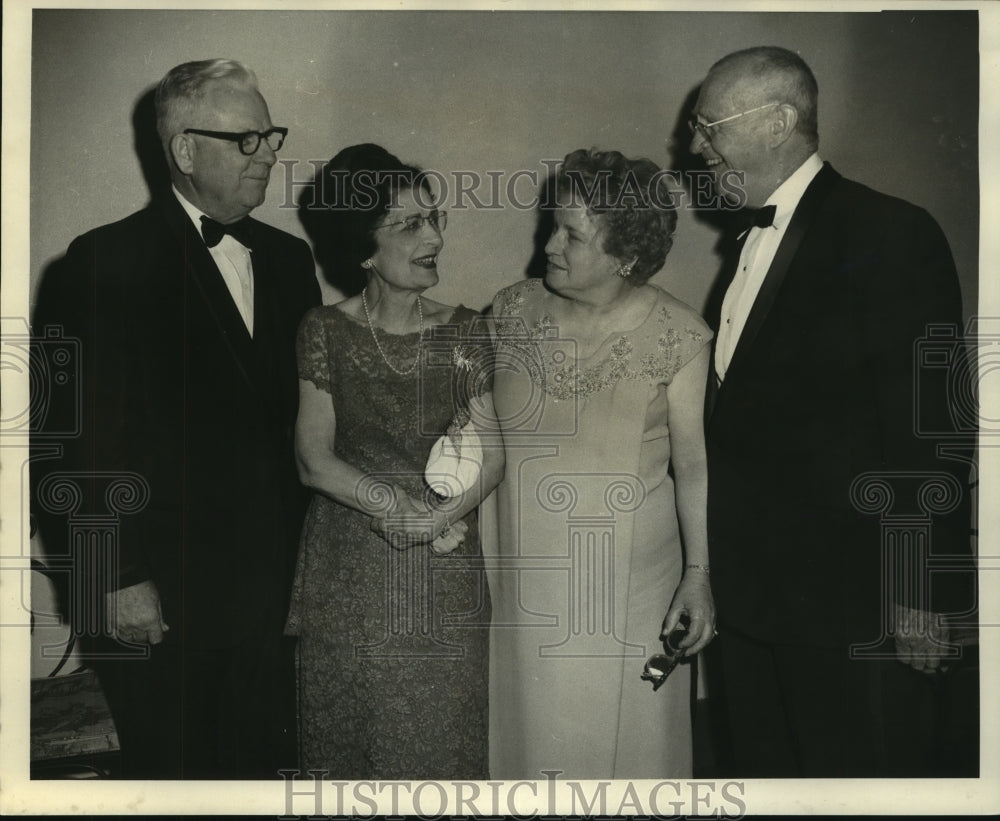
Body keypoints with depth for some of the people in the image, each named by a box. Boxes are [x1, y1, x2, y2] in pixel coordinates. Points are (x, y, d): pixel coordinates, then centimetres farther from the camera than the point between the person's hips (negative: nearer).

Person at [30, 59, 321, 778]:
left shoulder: (289, 259, 10)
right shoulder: (105, 265, -9)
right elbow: (75, 441, -11)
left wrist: (302, 557, 8)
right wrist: (117, 579, -12)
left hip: (272, 594, 5)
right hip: (159, 605, -5)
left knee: (264, 766, 13)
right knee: (174, 773, 10)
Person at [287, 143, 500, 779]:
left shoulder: (463, 331, 2)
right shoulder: (327, 331, -4)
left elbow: (494, 457, -2)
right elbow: (314, 460, -9)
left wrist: (444, 511, -20)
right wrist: (401, 507, -19)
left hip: (446, 581, 2)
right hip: (351, 577, -1)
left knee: (442, 740, 10)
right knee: (354, 740, 10)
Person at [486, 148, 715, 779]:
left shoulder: (678, 335, -9)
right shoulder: (512, 312, -1)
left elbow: (694, 461, -7)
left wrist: (699, 573, -11)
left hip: (628, 577, -2)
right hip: (520, 572, 3)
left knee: (622, 727, 11)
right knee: (528, 725, 14)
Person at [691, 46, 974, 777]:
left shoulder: (891, 236, -13)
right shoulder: (753, 239, 12)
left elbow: (928, 427, -16)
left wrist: (924, 597, -16)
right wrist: (719, 577, 13)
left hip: (851, 606, -7)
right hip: (752, 597, 8)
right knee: (763, 771, 17)